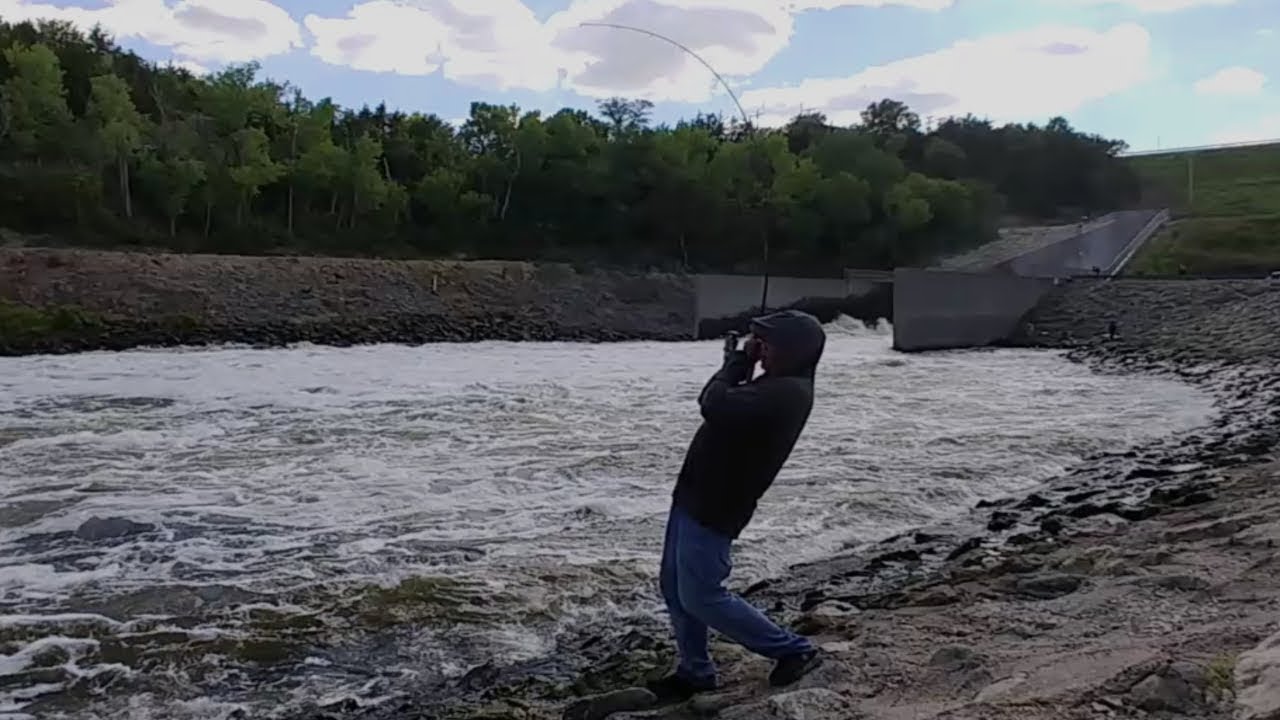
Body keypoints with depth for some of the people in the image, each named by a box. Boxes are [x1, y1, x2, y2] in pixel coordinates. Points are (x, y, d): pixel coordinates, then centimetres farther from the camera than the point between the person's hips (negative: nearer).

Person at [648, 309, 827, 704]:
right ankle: (695, 670, 28)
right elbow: (731, 405, 19)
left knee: (700, 596, -3)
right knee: (674, 586, 14)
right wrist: (741, 363, 4)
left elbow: (715, 405, -29)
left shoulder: (786, 393, -23)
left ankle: (794, 651, 10)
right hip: (696, 495, 10)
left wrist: (737, 362, -12)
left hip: (714, 507, -10)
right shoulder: (780, 386, 12)